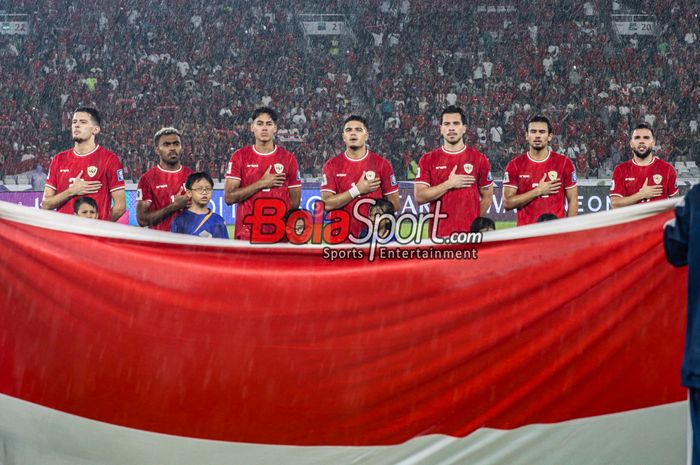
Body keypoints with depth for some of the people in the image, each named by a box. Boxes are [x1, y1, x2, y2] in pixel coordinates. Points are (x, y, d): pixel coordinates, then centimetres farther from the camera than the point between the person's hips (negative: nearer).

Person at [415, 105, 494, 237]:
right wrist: (449, 184, -9)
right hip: (439, 234, 0)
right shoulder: (428, 160, 6)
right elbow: (419, 196, -2)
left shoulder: (479, 159, 6)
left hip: (469, 232, 0)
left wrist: (473, 222, 3)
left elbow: (487, 197, 11)